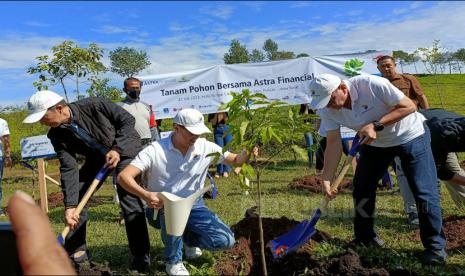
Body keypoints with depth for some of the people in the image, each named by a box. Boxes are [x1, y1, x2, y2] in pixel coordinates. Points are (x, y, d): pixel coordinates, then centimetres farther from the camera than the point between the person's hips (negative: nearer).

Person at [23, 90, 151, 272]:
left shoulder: (94, 106, -28)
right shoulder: (57, 135, -13)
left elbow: (128, 119, -19)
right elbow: (69, 169, -17)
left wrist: (117, 149, -28)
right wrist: (70, 206, -24)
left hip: (125, 149, -6)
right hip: (97, 157, 6)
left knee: (130, 202, -15)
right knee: (76, 198, 0)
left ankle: (141, 257, -1)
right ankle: (76, 251, 18)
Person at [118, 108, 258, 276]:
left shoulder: (205, 147, -8)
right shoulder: (155, 151, -19)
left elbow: (235, 160, -1)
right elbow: (123, 176, -26)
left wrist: (247, 154, -25)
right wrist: (145, 195, -46)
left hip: (193, 206, 3)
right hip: (162, 209, -2)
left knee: (225, 240, -15)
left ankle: (190, 238, 19)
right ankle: (173, 261, -12)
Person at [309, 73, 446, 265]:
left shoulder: (371, 84, -32)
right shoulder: (327, 110, -17)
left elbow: (409, 106, -23)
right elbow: (333, 143, -16)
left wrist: (376, 125, -32)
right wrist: (326, 179, -22)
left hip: (410, 136, -5)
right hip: (374, 143, 5)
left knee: (424, 191, -6)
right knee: (361, 188, 3)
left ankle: (435, 245, 12)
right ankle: (365, 239, 21)